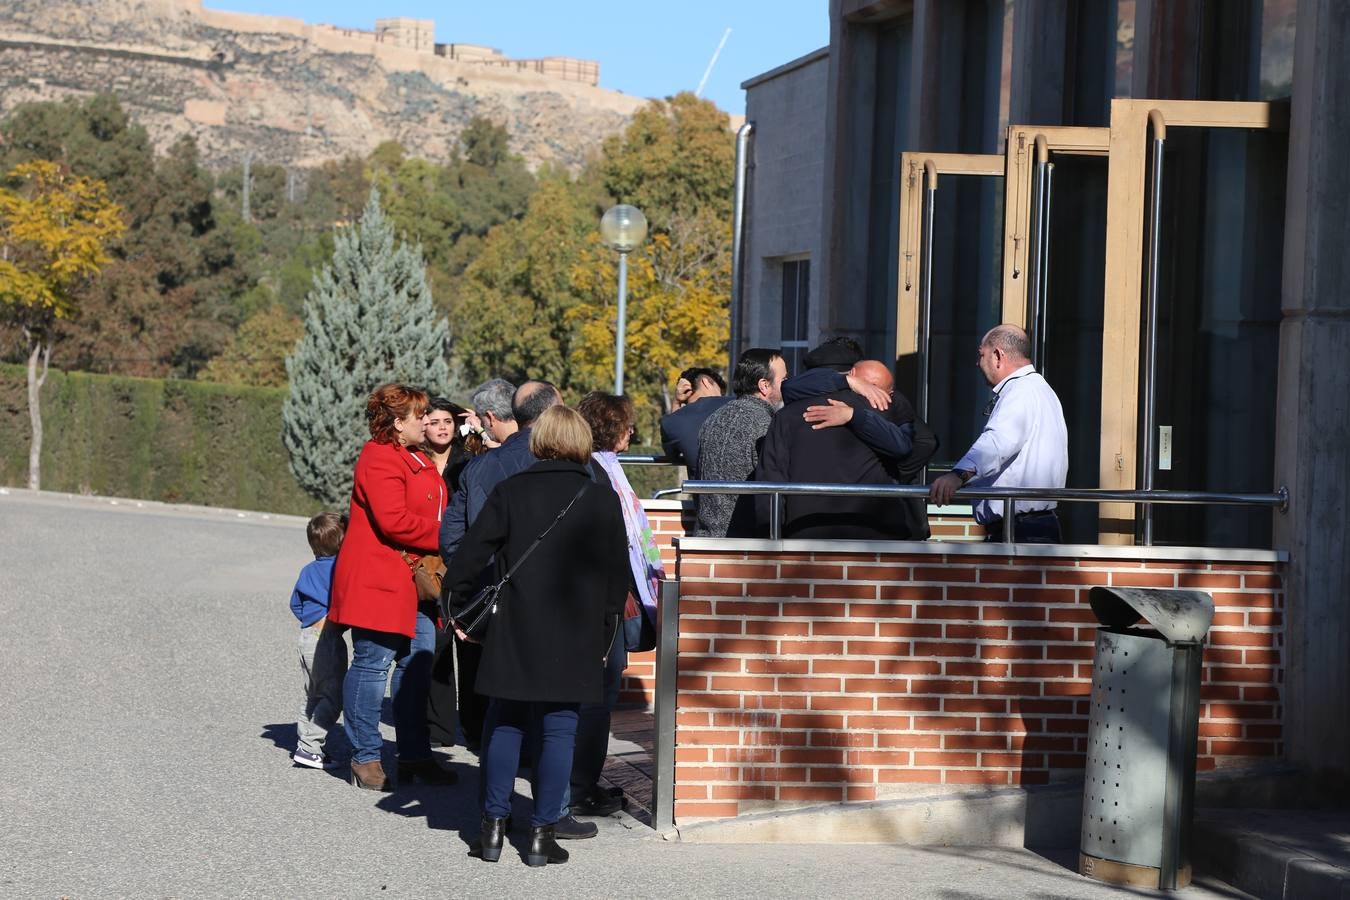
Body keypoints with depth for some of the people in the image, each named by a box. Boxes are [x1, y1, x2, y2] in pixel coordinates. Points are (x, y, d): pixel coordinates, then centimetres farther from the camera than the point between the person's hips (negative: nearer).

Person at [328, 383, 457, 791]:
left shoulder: (415, 459, 19)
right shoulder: (379, 459, -13)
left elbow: (428, 512, 29)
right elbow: (394, 522, -22)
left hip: (415, 581, 10)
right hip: (378, 579, -10)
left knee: (418, 665, 9)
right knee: (373, 662, -3)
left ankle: (414, 757, 15)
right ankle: (365, 758, 4)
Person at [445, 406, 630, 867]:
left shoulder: (510, 491, -2)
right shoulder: (603, 500, 1)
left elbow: (471, 553, -3)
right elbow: (617, 576, 5)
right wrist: (605, 635, 13)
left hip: (515, 633, 0)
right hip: (576, 638, 0)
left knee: (504, 725, 12)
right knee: (558, 730, 4)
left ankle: (493, 826, 12)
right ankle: (541, 834, 5)